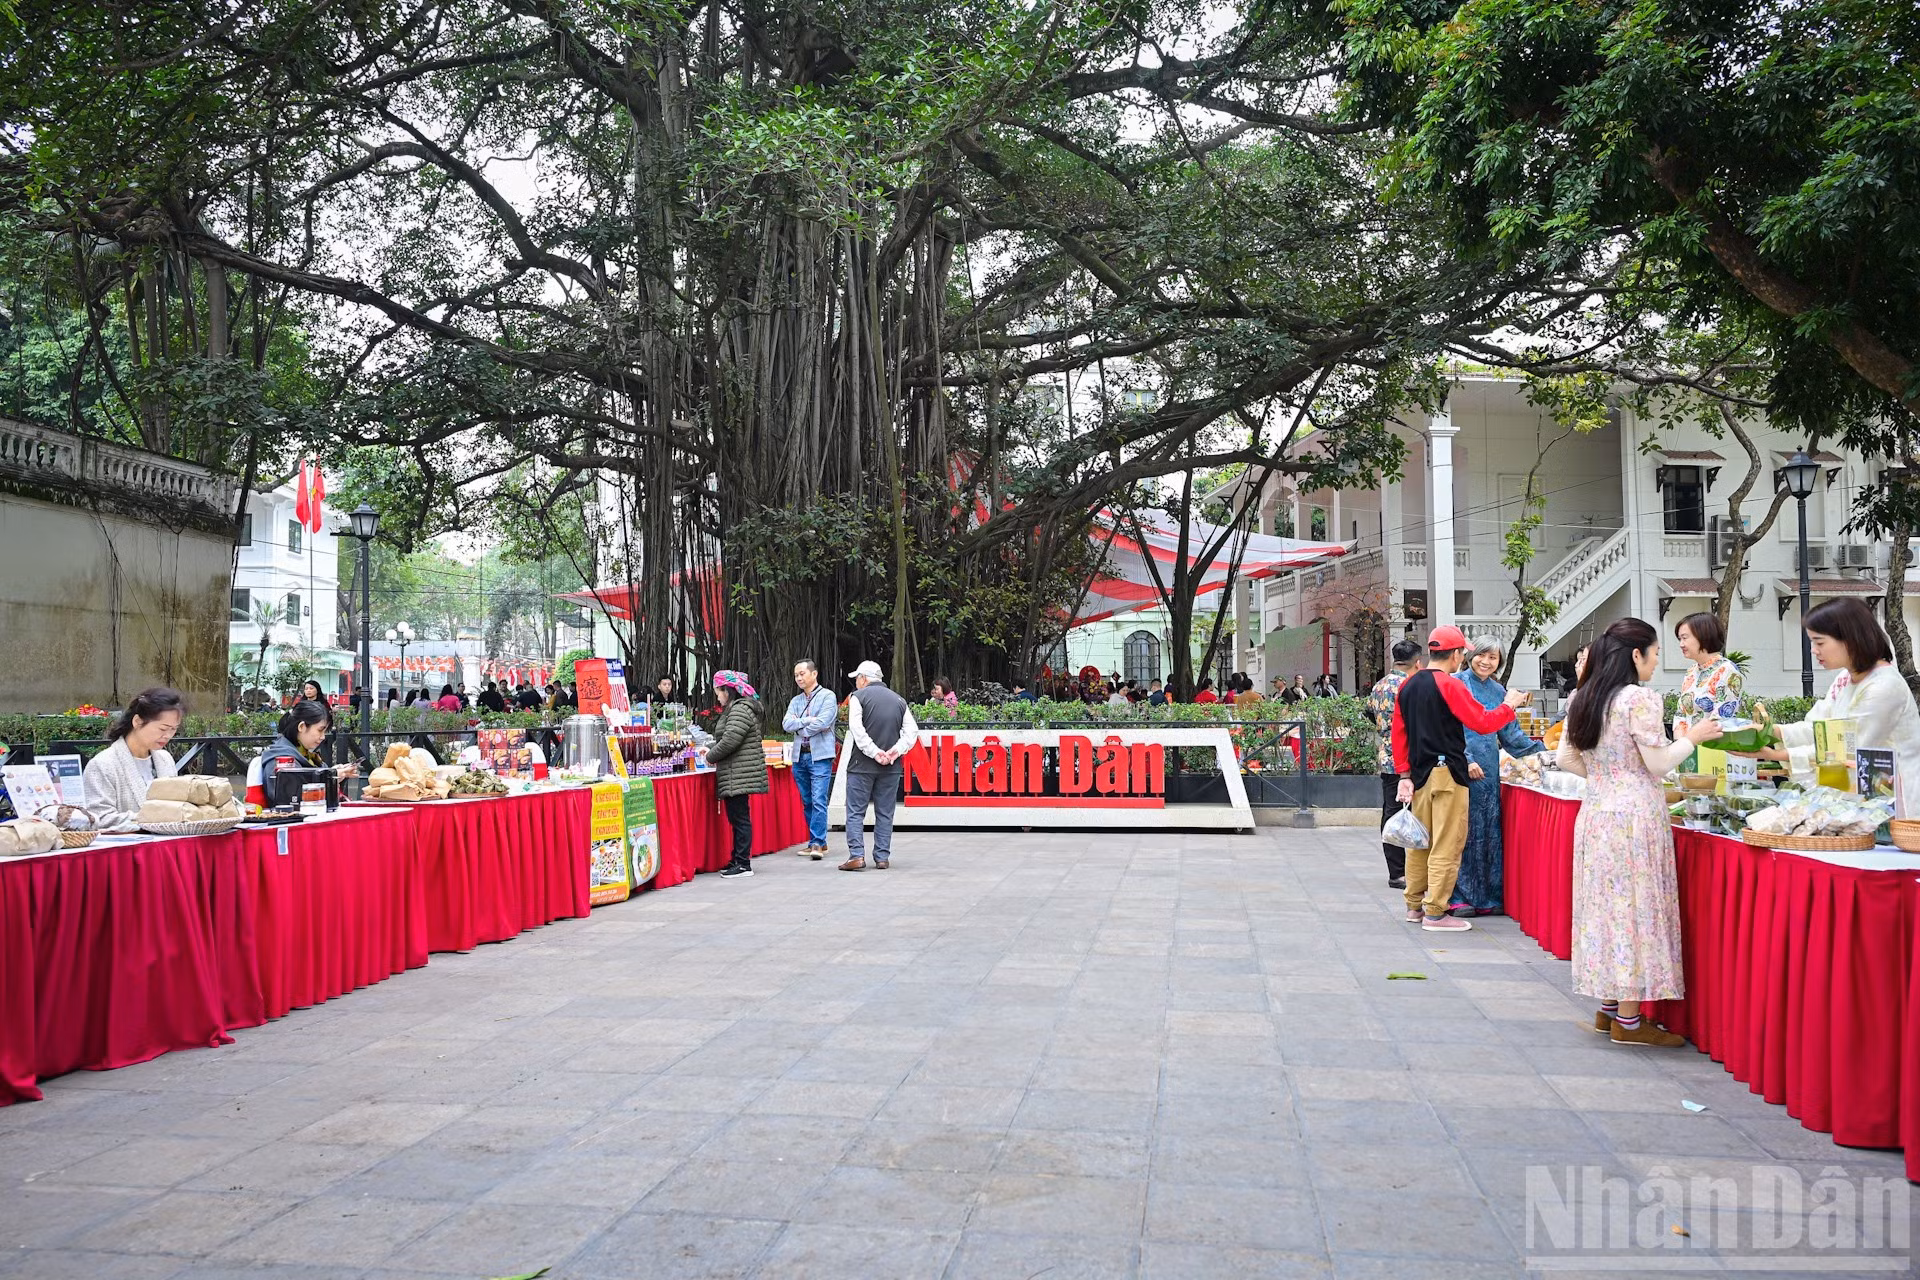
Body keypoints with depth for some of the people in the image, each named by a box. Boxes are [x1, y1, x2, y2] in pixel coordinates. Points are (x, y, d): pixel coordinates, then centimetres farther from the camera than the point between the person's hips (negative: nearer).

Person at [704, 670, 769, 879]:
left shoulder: (740, 710, -15)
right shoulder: (736, 709, 19)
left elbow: (730, 741, -21)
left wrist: (711, 757, -7)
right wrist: (711, 749, 16)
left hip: (739, 775, -11)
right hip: (735, 776, 11)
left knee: (740, 818, -8)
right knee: (736, 818, 13)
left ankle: (743, 864, -6)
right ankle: (738, 860, 19)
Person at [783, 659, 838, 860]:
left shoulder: (827, 696, 0)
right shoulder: (795, 701, 17)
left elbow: (823, 723, -14)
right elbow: (786, 724, 2)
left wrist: (800, 728, -3)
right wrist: (808, 720, -10)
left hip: (820, 755, -6)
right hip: (799, 756, 6)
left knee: (819, 801, -12)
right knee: (807, 802, 9)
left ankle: (817, 843, -12)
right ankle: (818, 841, 16)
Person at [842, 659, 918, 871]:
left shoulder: (859, 697, -1)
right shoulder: (899, 700, 12)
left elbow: (856, 730, -13)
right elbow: (912, 732, 3)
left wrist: (875, 753, -13)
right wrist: (896, 751, -6)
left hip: (862, 765, -4)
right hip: (891, 767, 4)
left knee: (855, 812, 2)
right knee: (885, 814, 9)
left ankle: (856, 855, -7)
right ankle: (882, 858, 8)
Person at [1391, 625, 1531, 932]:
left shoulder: (1407, 686, 9)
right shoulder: (1449, 685, -13)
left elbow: (1399, 732, 10)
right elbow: (1483, 723, -14)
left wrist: (1405, 773, 13)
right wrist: (1509, 705, 2)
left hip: (1419, 773, 8)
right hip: (1447, 773, -8)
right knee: (1446, 846, -3)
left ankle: (1414, 906, 21)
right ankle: (1434, 914, -2)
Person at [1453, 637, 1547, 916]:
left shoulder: (1498, 691, 15)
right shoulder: (1458, 684, -3)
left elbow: (1509, 732, 22)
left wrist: (1540, 751, 18)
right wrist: (1467, 760, -15)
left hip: (1489, 770, 6)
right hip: (1462, 767, -6)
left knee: (1490, 830, 6)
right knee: (1463, 830, -5)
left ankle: (1488, 897, 11)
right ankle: (1459, 896, 1)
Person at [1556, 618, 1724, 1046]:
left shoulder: (1583, 700, 10)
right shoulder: (1640, 698, -13)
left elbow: (1567, 759, 11)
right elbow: (1658, 764, -11)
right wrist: (1693, 737, 3)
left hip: (1596, 811, 8)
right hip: (1634, 815, -8)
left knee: (1608, 901, 13)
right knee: (1635, 906, -2)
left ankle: (1609, 1006, 21)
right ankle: (1628, 1019, 4)